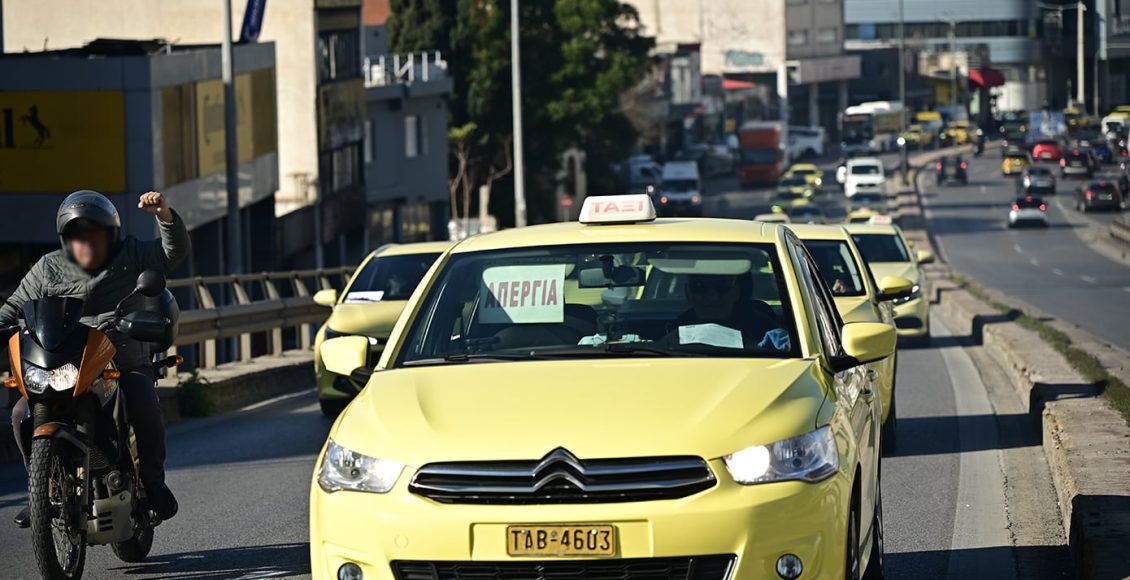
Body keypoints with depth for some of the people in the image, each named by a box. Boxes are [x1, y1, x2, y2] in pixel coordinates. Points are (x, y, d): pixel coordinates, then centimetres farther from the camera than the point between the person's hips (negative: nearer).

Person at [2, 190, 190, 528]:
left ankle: (152, 479, -5)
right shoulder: (48, 269, 10)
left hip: (127, 368, -1)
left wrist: (164, 215, -21)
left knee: (146, 411, -30)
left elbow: (174, 252, -3)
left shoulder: (133, 257, 8)